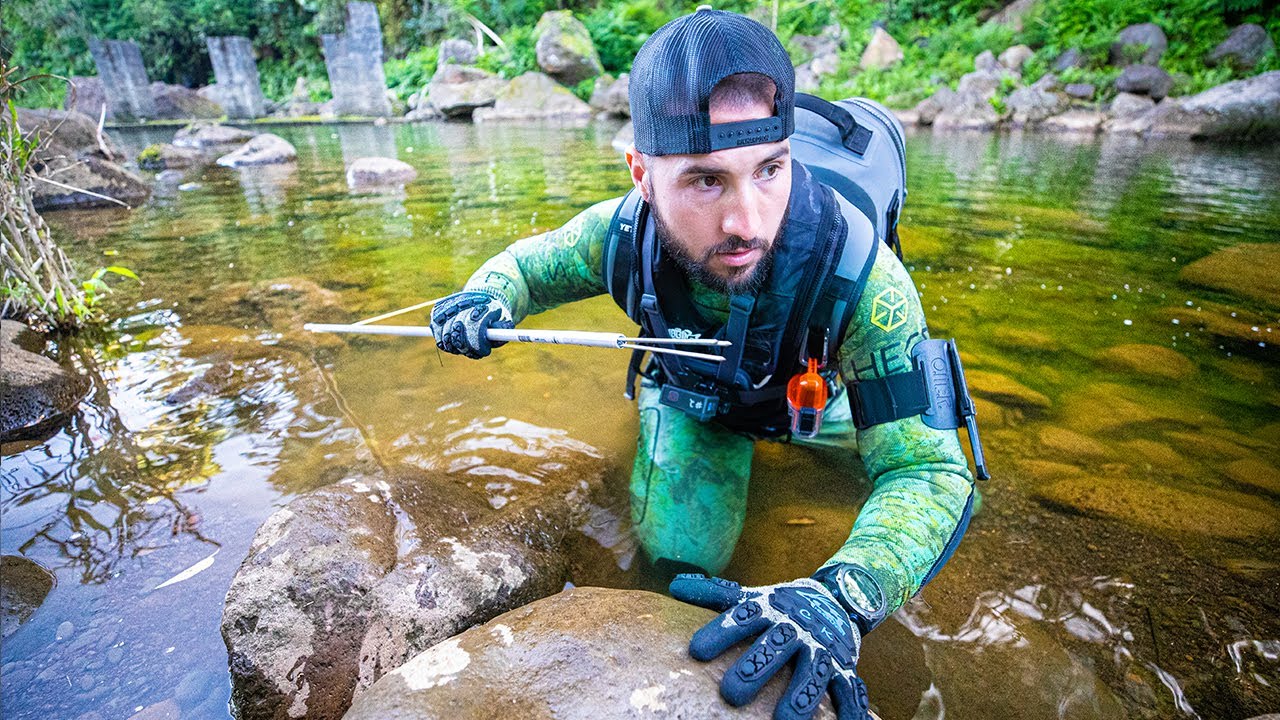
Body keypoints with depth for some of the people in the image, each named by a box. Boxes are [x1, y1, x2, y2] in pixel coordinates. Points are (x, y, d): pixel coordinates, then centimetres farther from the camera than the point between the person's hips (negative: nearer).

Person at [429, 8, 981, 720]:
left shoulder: (858, 274, -42)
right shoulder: (619, 235, -33)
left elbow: (929, 470, -39)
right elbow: (529, 261, -10)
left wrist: (838, 599, -57)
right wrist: (489, 296, -34)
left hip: (812, 394, 0)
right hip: (695, 399, 1)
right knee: (678, 554, 1)